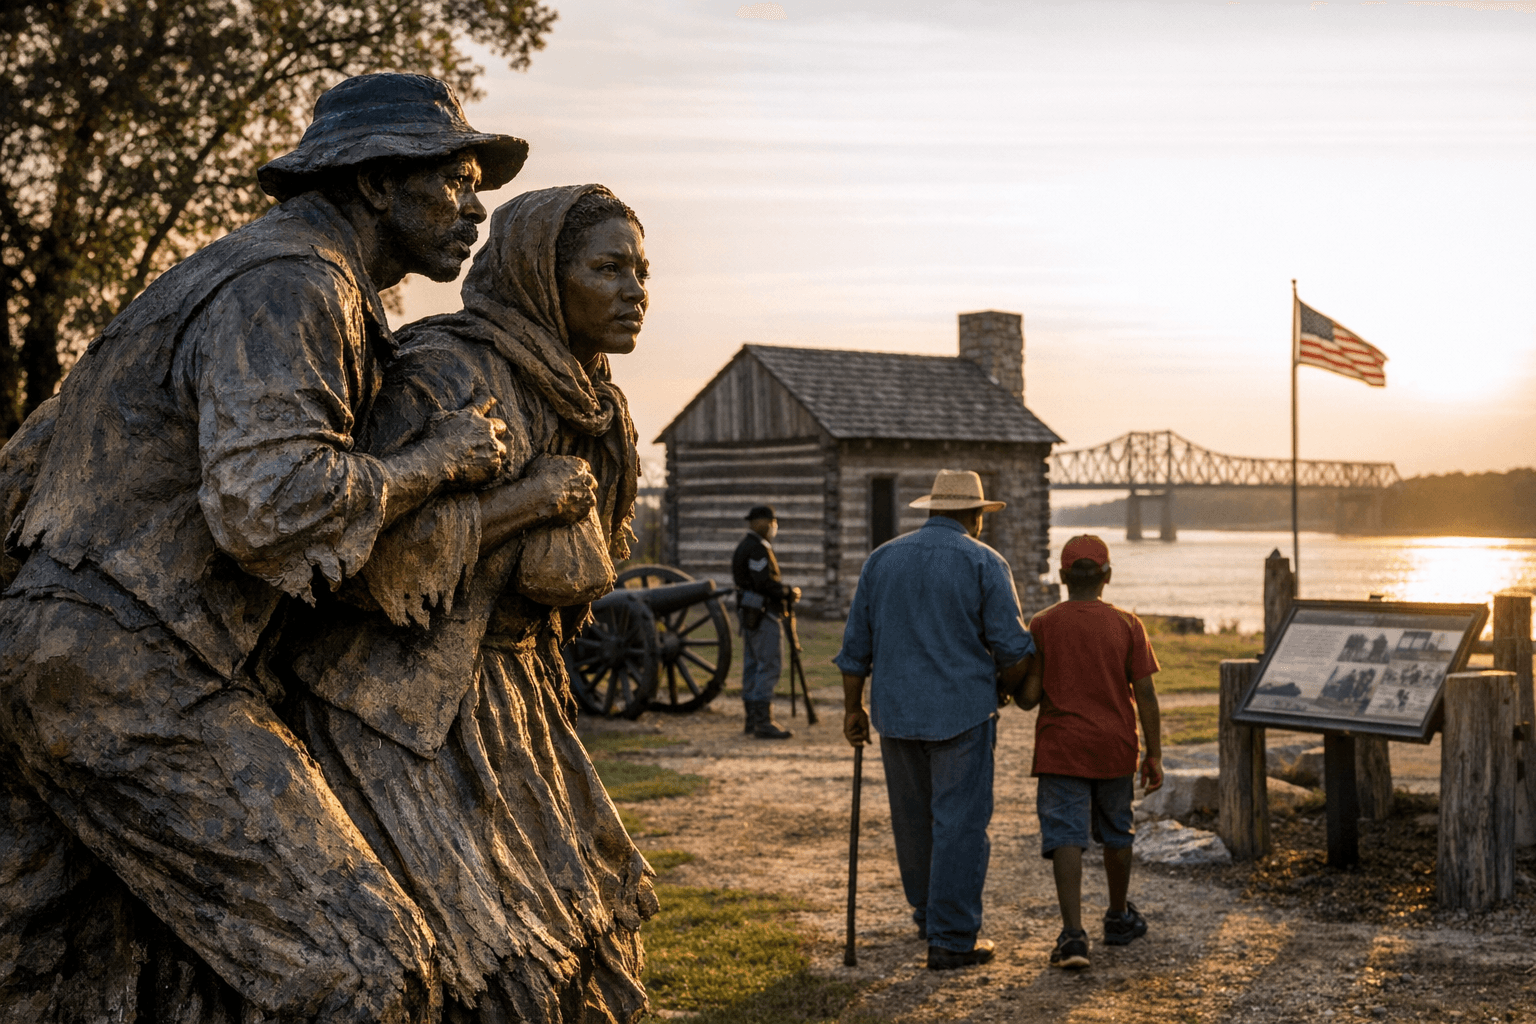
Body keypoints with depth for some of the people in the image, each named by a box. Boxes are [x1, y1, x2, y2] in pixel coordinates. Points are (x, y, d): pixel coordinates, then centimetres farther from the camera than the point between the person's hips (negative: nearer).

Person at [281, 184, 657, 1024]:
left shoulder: (583, 401, 9)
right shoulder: (450, 376, -19)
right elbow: (376, 548, -29)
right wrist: (530, 499, -22)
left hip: (501, 694, 9)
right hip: (401, 712, -9)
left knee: (581, 926, 14)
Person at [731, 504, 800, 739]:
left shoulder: (744, 546, 18)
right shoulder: (758, 548, -15)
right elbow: (765, 582, -22)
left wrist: (785, 590, 9)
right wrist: (789, 592, -8)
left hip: (748, 612, 11)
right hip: (762, 614, -11)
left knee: (752, 665, 11)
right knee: (770, 665, -11)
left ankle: (752, 719, 15)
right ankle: (763, 722, -13)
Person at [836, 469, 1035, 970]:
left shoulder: (882, 558, 7)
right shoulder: (983, 562, -6)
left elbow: (856, 645, 7)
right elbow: (1012, 647, -8)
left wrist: (853, 708, 15)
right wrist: (1010, 686, 12)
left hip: (896, 710, 5)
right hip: (962, 712, -4)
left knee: (912, 818, 18)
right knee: (960, 823, 0)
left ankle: (928, 914, 35)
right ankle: (952, 938, 1)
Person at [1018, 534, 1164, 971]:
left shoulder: (1043, 625, -6)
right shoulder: (1127, 625, -3)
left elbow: (1028, 696, -8)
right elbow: (1145, 695, -4)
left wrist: (1026, 695, 15)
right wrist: (1155, 756, 3)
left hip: (1061, 750, -2)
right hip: (1114, 750, 2)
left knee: (1066, 837, -5)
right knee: (1116, 832, 19)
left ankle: (1073, 933, -17)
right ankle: (1119, 916, 35)